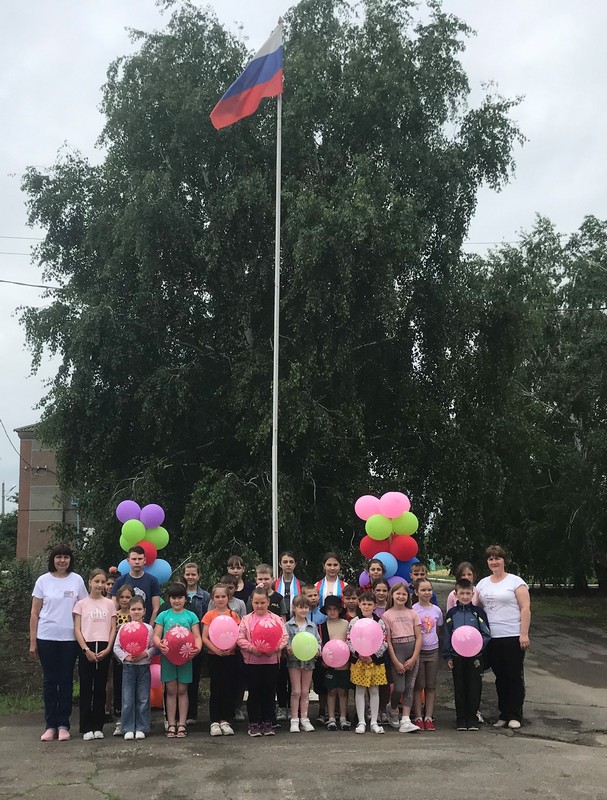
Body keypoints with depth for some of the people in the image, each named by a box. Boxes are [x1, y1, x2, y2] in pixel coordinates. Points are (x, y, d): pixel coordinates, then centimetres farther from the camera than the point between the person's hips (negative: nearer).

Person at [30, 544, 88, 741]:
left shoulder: (77, 580, 3)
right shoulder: (43, 580, 2)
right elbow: (35, 613, 4)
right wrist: (32, 641, 0)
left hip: (69, 638, 0)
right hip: (46, 638, 0)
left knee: (66, 681, 4)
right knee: (50, 681, 4)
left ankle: (63, 725, 11)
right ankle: (50, 725, 10)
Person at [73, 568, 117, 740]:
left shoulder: (109, 604, 7)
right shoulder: (81, 604, 3)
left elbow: (113, 629, 6)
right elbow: (77, 630, -1)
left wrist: (108, 649, -6)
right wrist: (86, 650, -10)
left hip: (104, 649, 1)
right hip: (87, 648, -1)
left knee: (100, 688, 5)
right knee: (86, 688, 1)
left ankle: (98, 726, 11)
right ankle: (87, 728, 6)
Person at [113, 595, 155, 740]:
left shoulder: (149, 628, 3)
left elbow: (153, 647, 1)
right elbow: (116, 647, 2)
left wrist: (145, 654, -16)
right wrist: (125, 657, -13)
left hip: (144, 666, 0)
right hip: (128, 666, 0)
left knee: (143, 699, 3)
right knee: (128, 700, 1)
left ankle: (141, 728, 12)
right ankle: (128, 729, 9)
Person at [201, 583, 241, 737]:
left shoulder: (233, 615, 5)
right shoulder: (209, 615, 0)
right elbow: (204, 637, -4)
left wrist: (231, 648, -15)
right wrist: (215, 649, -18)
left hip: (230, 655, 2)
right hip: (214, 656, -2)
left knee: (228, 689, 4)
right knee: (216, 689, 2)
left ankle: (225, 721, 13)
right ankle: (214, 722, 8)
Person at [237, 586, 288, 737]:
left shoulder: (276, 619, 2)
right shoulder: (246, 620, 1)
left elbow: (284, 637, -1)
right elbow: (240, 638, -4)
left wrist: (274, 648, -17)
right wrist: (252, 648, -18)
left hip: (271, 661, 1)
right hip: (252, 661, -1)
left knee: (269, 693, 8)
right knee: (253, 693, 6)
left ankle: (267, 723, 19)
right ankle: (253, 723, 15)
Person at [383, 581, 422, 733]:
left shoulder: (413, 613, 5)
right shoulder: (387, 615, -1)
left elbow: (419, 637, 3)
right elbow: (387, 641, -3)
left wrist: (414, 658, -7)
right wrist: (396, 662, -9)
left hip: (413, 652, 3)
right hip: (396, 651, -3)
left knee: (409, 687, 0)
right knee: (399, 688, -7)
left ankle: (405, 721, 1)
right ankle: (392, 709, 24)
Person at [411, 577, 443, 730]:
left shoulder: (436, 610, 5)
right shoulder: (413, 610, -7)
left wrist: (432, 640, 3)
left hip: (433, 650, 4)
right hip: (417, 650, -4)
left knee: (431, 686, 6)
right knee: (418, 686, 0)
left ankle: (429, 717, 12)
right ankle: (418, 717, 5)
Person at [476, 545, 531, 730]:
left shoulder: (515, 581, -3)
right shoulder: (483, 583, 12)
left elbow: (525, 608, -7)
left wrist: (524, 634, -14)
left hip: (513, 637, -5)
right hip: (492, 638, 5)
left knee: (514, 676, 2)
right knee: (500, 678, 11)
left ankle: (515, 716, 10)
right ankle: (504, 715, 19)